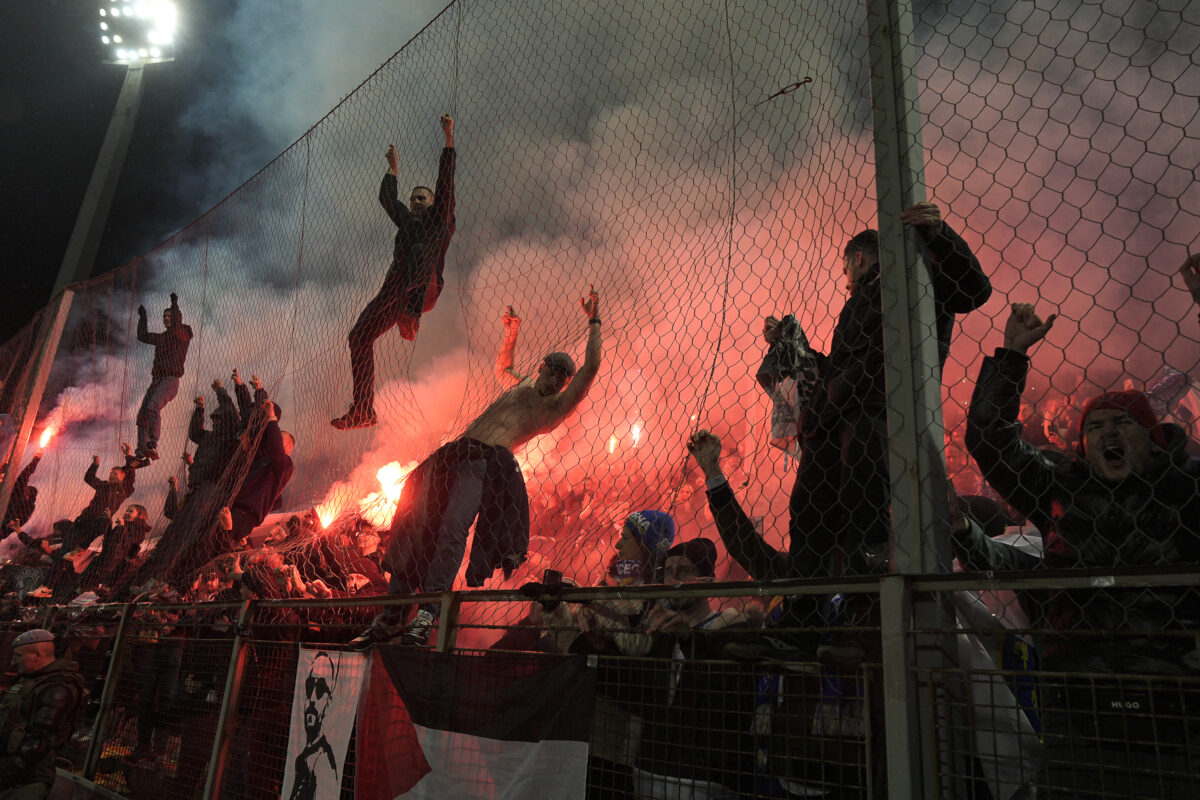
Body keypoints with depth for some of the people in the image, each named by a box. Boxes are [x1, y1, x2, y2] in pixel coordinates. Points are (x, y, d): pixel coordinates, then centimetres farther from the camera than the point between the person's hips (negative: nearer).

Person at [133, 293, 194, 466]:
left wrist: (175, 304, -16)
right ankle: (141, 455, -3)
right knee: (142, 414, -1)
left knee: (153, 406, -30)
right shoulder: (163, 337, 26)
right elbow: (143, 336, 37)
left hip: (170, 379, -8)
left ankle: (153, 445, -36)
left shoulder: (183, 333, 4)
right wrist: (142, 318, 39)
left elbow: (175, 327, -18)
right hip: (156, 380, 8)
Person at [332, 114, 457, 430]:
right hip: (395, 288, 6)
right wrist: (394, 168, 52)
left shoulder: (440, 217, 18)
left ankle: (411, 316, -56)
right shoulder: (407, 221, 34)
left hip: (425, 288, -6)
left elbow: (445, 179, 11)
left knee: (421, 249, -36)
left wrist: (448, 136, 8)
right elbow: (387, 198, 43)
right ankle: (362, 411, -9)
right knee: (360, 335, -7)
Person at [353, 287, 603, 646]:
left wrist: (593, 323, 8)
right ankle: (388, 618, -2)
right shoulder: (522, 385, 30)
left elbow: (591, 367, 3)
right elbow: (503, 365, 53)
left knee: (452, 530, -28)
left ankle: (426, 616, -33)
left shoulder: (555, 406, 11)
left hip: (487, 461, -7)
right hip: (453, 454, 7)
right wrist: (511, 335, 50)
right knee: (413, 529, -4)